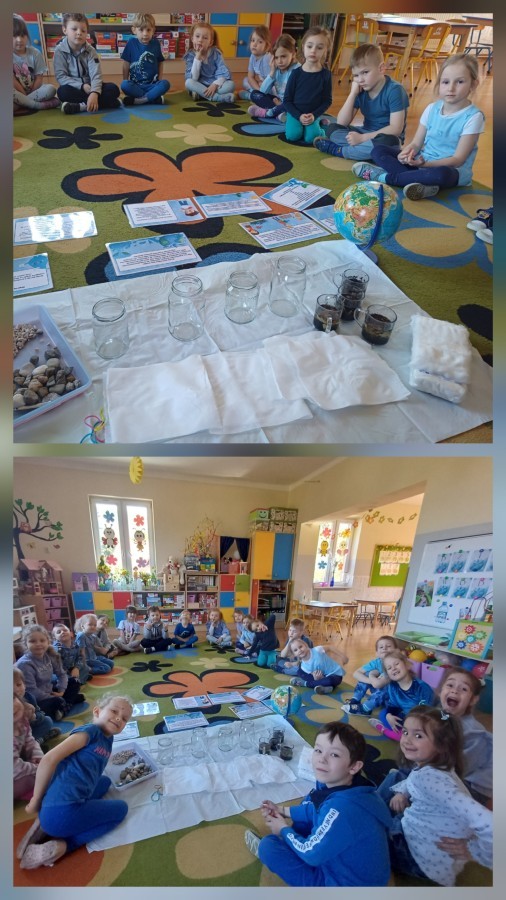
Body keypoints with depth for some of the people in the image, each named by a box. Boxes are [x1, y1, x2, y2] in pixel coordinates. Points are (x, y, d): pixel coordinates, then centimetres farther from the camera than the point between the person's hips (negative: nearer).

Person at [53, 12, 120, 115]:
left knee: (113, 89, -22)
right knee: (63, 91, -35)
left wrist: (94, 93, -36)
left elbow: (96, 75, -15)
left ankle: (81, 106, -33)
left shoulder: (90, 51, -3)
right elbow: (60, 76, -12)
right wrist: (82, 85, -24)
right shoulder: (59, 50, -8)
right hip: (73, 88, -1)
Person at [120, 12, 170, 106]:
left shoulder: (156, 43, 6)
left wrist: (160, 77, 4)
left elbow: (160, 62, 17)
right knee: (124, 85, -32)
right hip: (135, 84, -1)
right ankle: (155, 98, -30)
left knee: (165, 83, -29)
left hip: (152, 84, 1)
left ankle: (135, 100, -30)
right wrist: (125, 80, 1)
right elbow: (126, 64, 5)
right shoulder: (131, 43, 1)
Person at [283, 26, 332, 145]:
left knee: (311, 137, -27)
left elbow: (327, 100, 1)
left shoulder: (326, 74, -3)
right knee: (293, 135, -27)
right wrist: (298, 116, -16)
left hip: (313, 115, 0)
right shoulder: (296, 73, -5)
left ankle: (320, 123, 9)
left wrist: (314, 115, -15)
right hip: (295, 113, 1)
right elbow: (287, 100, -3)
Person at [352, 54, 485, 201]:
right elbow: (416, 143, 7)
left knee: (441, 174, -44)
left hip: (452, 170, -6)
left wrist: (425, 163, -28)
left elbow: (458, 159, -15)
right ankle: (422, 182, -28)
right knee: (379, 150, -5)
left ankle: (385, 177, -25)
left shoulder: (473, 116, -11)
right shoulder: (432, 109, 5)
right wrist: (408, 152, -19)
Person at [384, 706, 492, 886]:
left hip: (425, 857, -7)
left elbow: (489, 823, -44)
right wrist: (402, 793, -3)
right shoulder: (428, 766, -8)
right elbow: (412, 783, 17)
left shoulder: (430, 778, -36)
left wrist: (473, 850, -25)